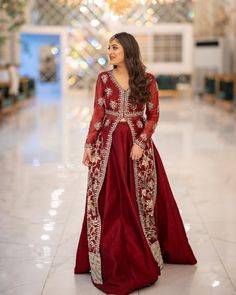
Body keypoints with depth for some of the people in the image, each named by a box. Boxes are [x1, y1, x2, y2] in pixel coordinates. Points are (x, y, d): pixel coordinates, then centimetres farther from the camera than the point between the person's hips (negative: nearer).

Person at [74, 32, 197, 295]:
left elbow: (153, 115, 1)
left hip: (138, 144, -1)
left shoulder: (147, 80, -1)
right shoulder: (104, 78, 3)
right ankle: (110, 259, 13)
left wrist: (140, 143, -10)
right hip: (108, 145, 1)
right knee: (107, 201, 0)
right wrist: (88, 145, -2)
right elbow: (97, 115, 3)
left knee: (140, 200, 4)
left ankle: (143, 257, 20)